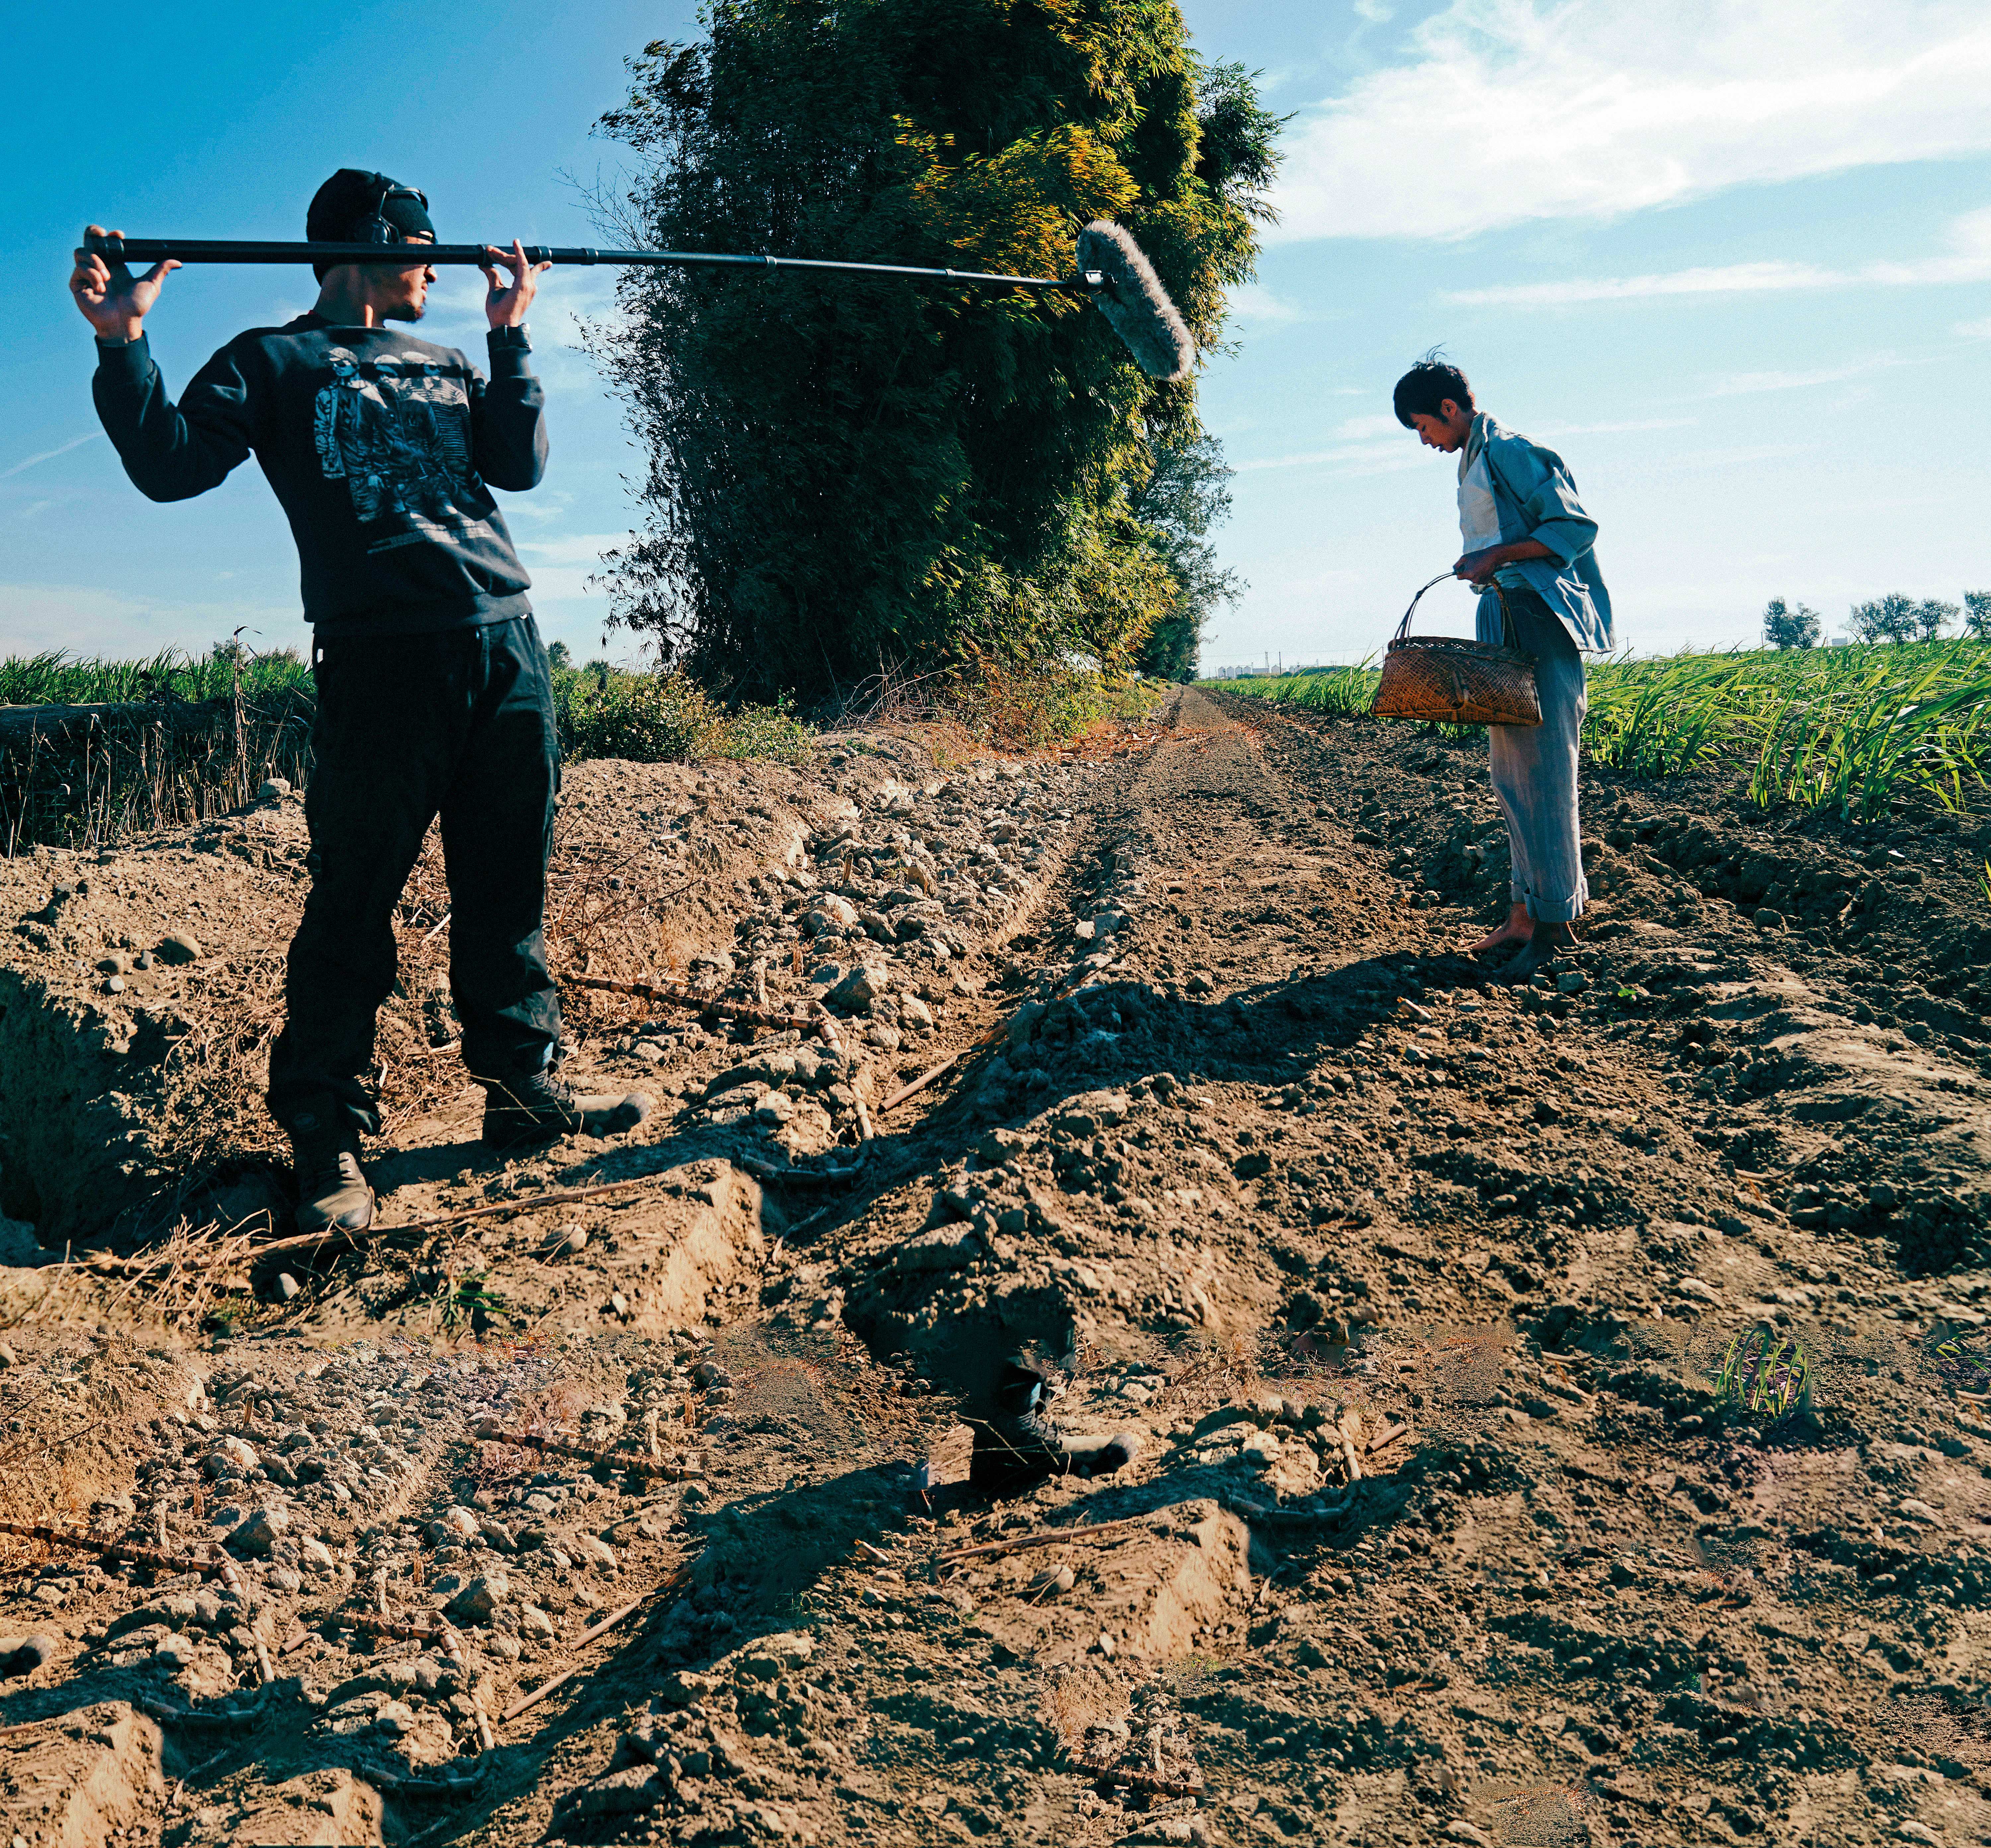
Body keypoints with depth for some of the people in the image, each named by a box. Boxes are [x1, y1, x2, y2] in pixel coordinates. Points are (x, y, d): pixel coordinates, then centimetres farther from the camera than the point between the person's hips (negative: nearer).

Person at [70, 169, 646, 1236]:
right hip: (382, 657, -5)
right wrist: (124, 345, -14)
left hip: (507, 641, 5)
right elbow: (172, 464, 0)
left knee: (508, 886, 9)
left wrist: (510, 335, 7)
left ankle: (522, 1087, 20)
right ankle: (325, 1136, 3)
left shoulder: (444, 366, 25)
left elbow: (521, 464, 13)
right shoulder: (274, 361, 11)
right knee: (356, 898, -5)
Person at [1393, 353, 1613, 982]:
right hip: (1502, 625, 10)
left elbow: (1576, 527, -15)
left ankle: (1555, 921, -7)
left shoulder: (1507, 452, -9)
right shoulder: (1474, 462, 20)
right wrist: (1481, 564, 11)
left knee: (1543, 775, -10)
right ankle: (1524, 912, 13)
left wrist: (1497, 556, -19)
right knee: (1511, 778, 9)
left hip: (1540, 623, -10)